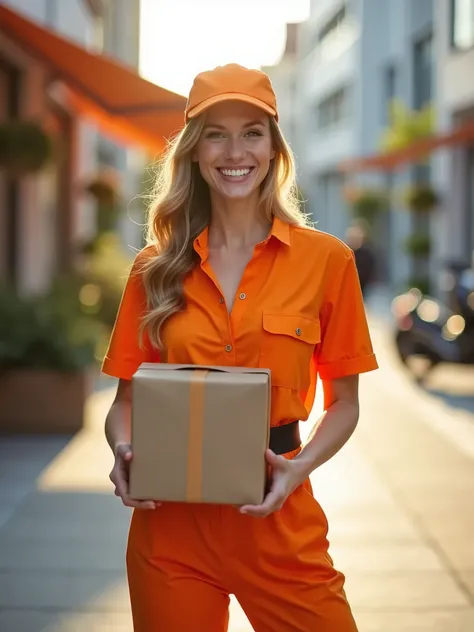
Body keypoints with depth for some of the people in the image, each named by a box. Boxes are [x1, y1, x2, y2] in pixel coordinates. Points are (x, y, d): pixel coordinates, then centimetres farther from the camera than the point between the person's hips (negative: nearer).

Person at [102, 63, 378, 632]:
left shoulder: (325, 259, -1)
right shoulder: (157, 268, 4)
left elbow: (343, 402, 4)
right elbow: (126, 399, 8)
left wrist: (299, 468, -13)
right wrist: (125, 452, -12)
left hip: (279, 523, -1)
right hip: (169, 521, 1)